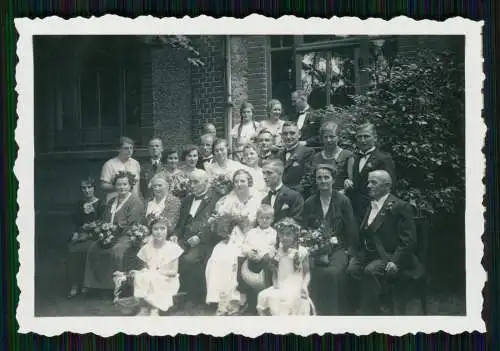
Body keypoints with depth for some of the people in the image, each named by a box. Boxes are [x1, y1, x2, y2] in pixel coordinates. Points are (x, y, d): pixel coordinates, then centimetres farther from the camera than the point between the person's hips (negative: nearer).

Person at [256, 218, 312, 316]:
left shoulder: (302, 252, -3)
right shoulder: (279, 252, 9)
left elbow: (306, 273, 0)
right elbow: (275, 271, 14)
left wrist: (304, 286, -18)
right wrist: (275, 283, -5)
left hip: (296, 288, -4)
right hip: (280, 288, 4)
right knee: (263, 296, -20)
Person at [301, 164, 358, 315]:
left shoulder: (343, 201, 5)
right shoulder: (309, 203, 12)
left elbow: (352, 229, 5)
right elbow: (304, 230, 12)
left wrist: (349, 250, -4)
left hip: (338, 248, -1)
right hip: (316, 250, 2)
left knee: (333, 272, -31)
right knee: (313, 273, -28)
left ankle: (336, 312, -14)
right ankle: (318, 313, -12)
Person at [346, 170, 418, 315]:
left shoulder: (400, 207, -6)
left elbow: (408, 239, -12)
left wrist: (395, 261, -22)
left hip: (388, 256, -6)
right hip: (368, 253, 6)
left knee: (370, 270, -32)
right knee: (351, 269, -21)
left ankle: (368, 311, -18)